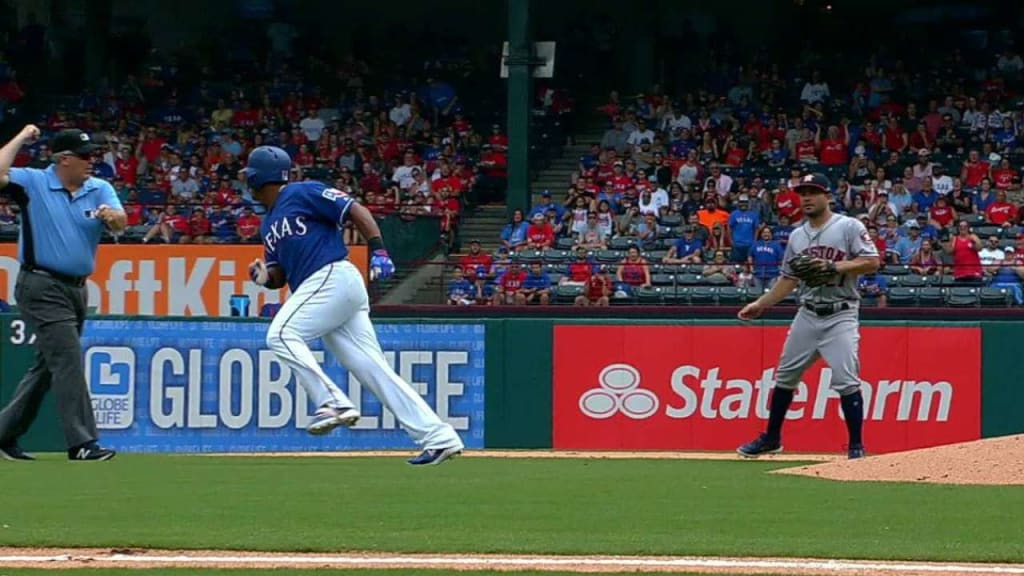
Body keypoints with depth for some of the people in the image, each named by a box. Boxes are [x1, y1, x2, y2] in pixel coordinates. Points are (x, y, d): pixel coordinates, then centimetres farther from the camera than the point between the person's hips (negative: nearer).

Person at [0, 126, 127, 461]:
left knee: (48, 366, 13)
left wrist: (111, 215, -34)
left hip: (77, 290, 7)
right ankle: (81, 443, -17)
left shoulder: (100, 189, 6)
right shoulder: (33, 183, -6)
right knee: (68, 361, -14)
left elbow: (121, 222, -10)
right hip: (42, 287, -7)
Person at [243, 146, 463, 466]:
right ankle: (438, 436, -8)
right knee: (373, 368, -1)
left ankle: (333, 403, -22)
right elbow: (279, 275, 27)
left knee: (282, 333, -18)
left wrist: (378, 251, -19)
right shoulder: (269, 225, 26)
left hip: (334, 278, -8)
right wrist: (265, 277, 3)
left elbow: (356, 211, -7)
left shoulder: (304, 194, 0)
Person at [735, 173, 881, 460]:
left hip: (840, 316, -6)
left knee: (846, 380, -15)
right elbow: (788, 279, 19)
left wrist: (832, 267, -21)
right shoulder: (797, 236, 13)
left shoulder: (849, 227, -5)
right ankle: (771, 438, 26)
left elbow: (872, 263, -13)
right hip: (807, 315, 6)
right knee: (785, 376, 11)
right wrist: (760, 305, 11)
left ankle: (856, 445, -6)